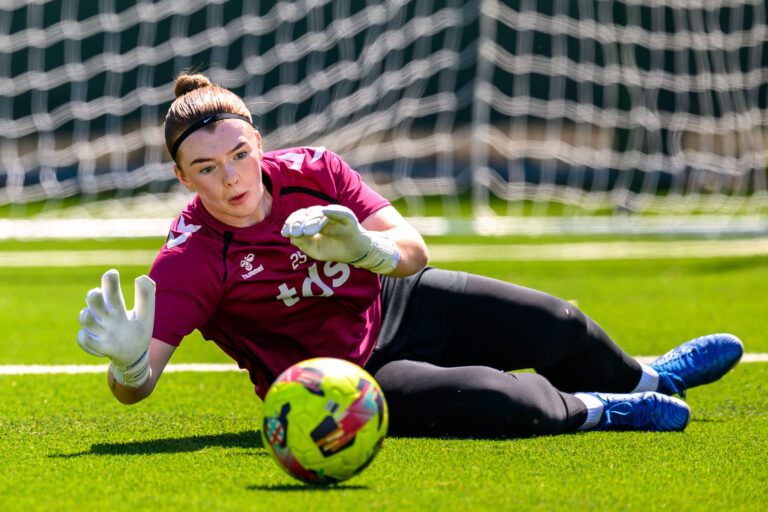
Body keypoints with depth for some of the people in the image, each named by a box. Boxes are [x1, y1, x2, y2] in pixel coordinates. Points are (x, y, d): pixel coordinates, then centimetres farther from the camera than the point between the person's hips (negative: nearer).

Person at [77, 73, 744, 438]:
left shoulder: (310, 171, -17)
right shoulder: (192, 260, -29)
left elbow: (413, 252, -19)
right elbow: (136, 386, -38)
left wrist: (370, 248, -43)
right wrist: (129, 363, -63)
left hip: (397, 304, 5)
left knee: (558, 328, 8)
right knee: (497, 403, -28)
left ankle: (645, 379, 46)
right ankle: (597, 410, 7)